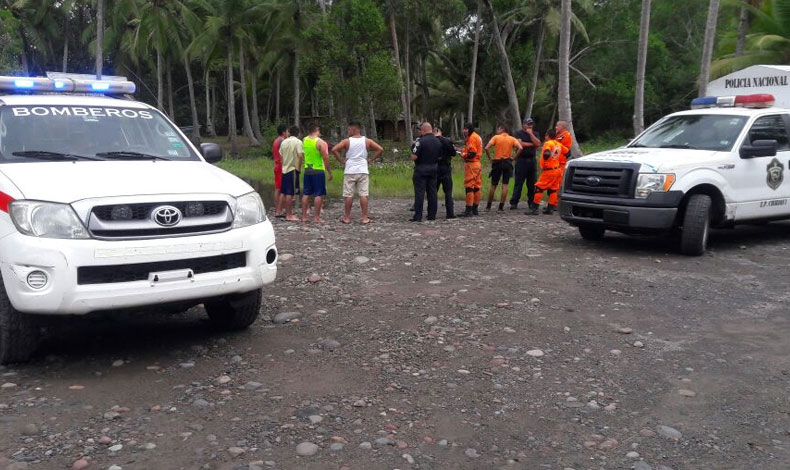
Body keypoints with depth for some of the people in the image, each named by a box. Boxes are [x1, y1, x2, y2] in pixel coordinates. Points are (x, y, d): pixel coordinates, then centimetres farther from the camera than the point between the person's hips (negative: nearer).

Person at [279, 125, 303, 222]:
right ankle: (289, 215, -3)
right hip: (293, 169, -6)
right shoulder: (298, 142, -8)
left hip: (284, 169, 6)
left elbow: (280, 156, 12)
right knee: (290, 193, -5)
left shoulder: (284, 142, 10)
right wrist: (298, 167, -9)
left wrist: (284, 165, 16)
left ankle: (287, 213, 21)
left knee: (284, 193, 12)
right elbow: (300, 155, -19)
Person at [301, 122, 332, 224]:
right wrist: (329, 172, -5)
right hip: (318, 170, -6)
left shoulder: (304, 140, 5)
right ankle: (316, 217, 0)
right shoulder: (320, 142, -13)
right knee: (318, 194, 0)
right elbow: (325, 158, -14)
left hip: (307, 170, 6)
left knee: (306, 194, 10)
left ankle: (304, 216, 12)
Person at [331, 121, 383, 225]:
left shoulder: (347, 141, -2)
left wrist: (341, 161, -2)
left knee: (348, 195, 5)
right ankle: (365, 218, 1)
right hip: (363, 171, 1)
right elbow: (380, 149, 0)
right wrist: (370, 159, 5)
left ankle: (347, 217, 11)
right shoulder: (367, 141, 4)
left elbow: (334, 150, -12)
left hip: (350, 171, -1)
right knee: (363, 195, 1)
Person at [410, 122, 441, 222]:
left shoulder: (421, 141, -16)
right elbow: (440, 156, 12)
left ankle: (418, 216, -5)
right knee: (432, 192, 10)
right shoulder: (438, 141, 6)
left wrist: (413, 151, 1)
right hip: (434, 169, 6)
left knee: (419, 193, -4)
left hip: (421, 169, -6)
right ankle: (432, 215, 14)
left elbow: (414, 157, -18)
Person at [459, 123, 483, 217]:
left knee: (469, 186, -9)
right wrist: (464, 151, 7)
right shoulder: (477, 137, 19)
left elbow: (472, 153, -19)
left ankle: (469, 210, -10)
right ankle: (475, 209, 18)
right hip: (477, 163, 11)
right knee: (477, 187, 11)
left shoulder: (472, 137, -12)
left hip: (471, 164, -10)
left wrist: (463, 155, -5)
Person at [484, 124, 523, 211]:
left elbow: (486, 148, -13)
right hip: (507, 163, 1)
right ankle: (501, 206, 0)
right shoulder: (512, 139, 4)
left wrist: (490, 158, -3)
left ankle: (488, 206, 15)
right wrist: (514, 158, -2)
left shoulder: (496, 137, -1)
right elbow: (520, 148, -11)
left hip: (497, 162, -1)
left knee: (493, 185, 8)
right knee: (505, 185, 3)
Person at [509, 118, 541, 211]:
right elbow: (520, 144, -14)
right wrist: (532, 144, -4)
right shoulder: (519, 133, 3)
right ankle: (514, 203, -3)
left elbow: (538, 144, -3)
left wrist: (531, 133, -6)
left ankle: (531, 202, 13)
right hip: (521, 160, -4)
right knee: (518, 183, -5)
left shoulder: (535, 134, 14)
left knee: (532, 183, 4)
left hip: (532, 160, 4)